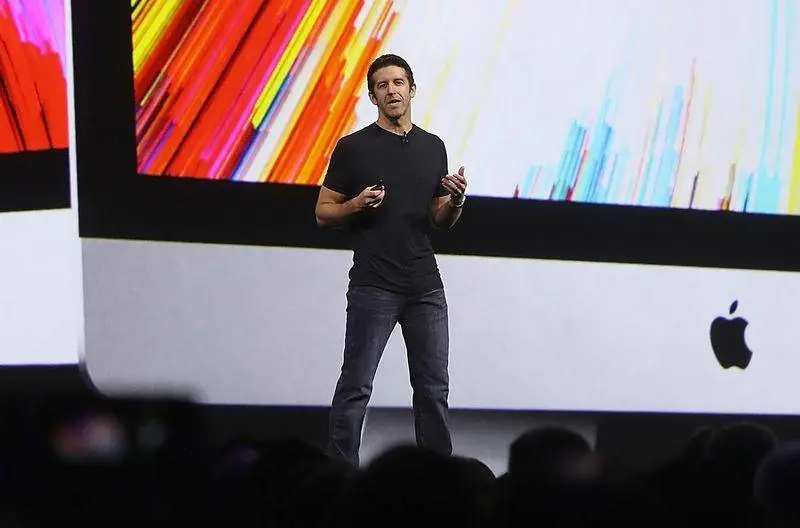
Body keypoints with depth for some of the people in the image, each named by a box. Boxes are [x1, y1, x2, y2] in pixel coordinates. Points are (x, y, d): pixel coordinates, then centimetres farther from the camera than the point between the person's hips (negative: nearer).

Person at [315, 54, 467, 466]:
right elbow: (323, 213, 3)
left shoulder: (433, 147, 12)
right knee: (356, 386, -3)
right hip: (373, 288, -4)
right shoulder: (354, 147, 0)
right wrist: (357, 205, -17)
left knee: (434, 387, 5)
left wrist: (456, 200, -5)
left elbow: (440, 220, 16)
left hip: (425, 287, 4)